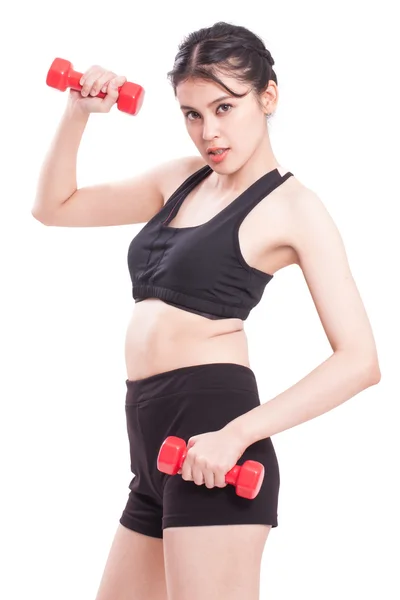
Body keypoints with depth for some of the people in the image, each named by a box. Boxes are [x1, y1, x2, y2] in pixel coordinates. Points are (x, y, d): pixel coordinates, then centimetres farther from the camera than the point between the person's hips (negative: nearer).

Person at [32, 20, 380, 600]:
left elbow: (359, 360, -13)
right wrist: (78, 112, 8)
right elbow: (53, 206, 23)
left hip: (209, 431, -8)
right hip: (153, 441, 8)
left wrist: (239, 433, -23)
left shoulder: (293, 207, -4)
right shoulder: (181, 178, 15)